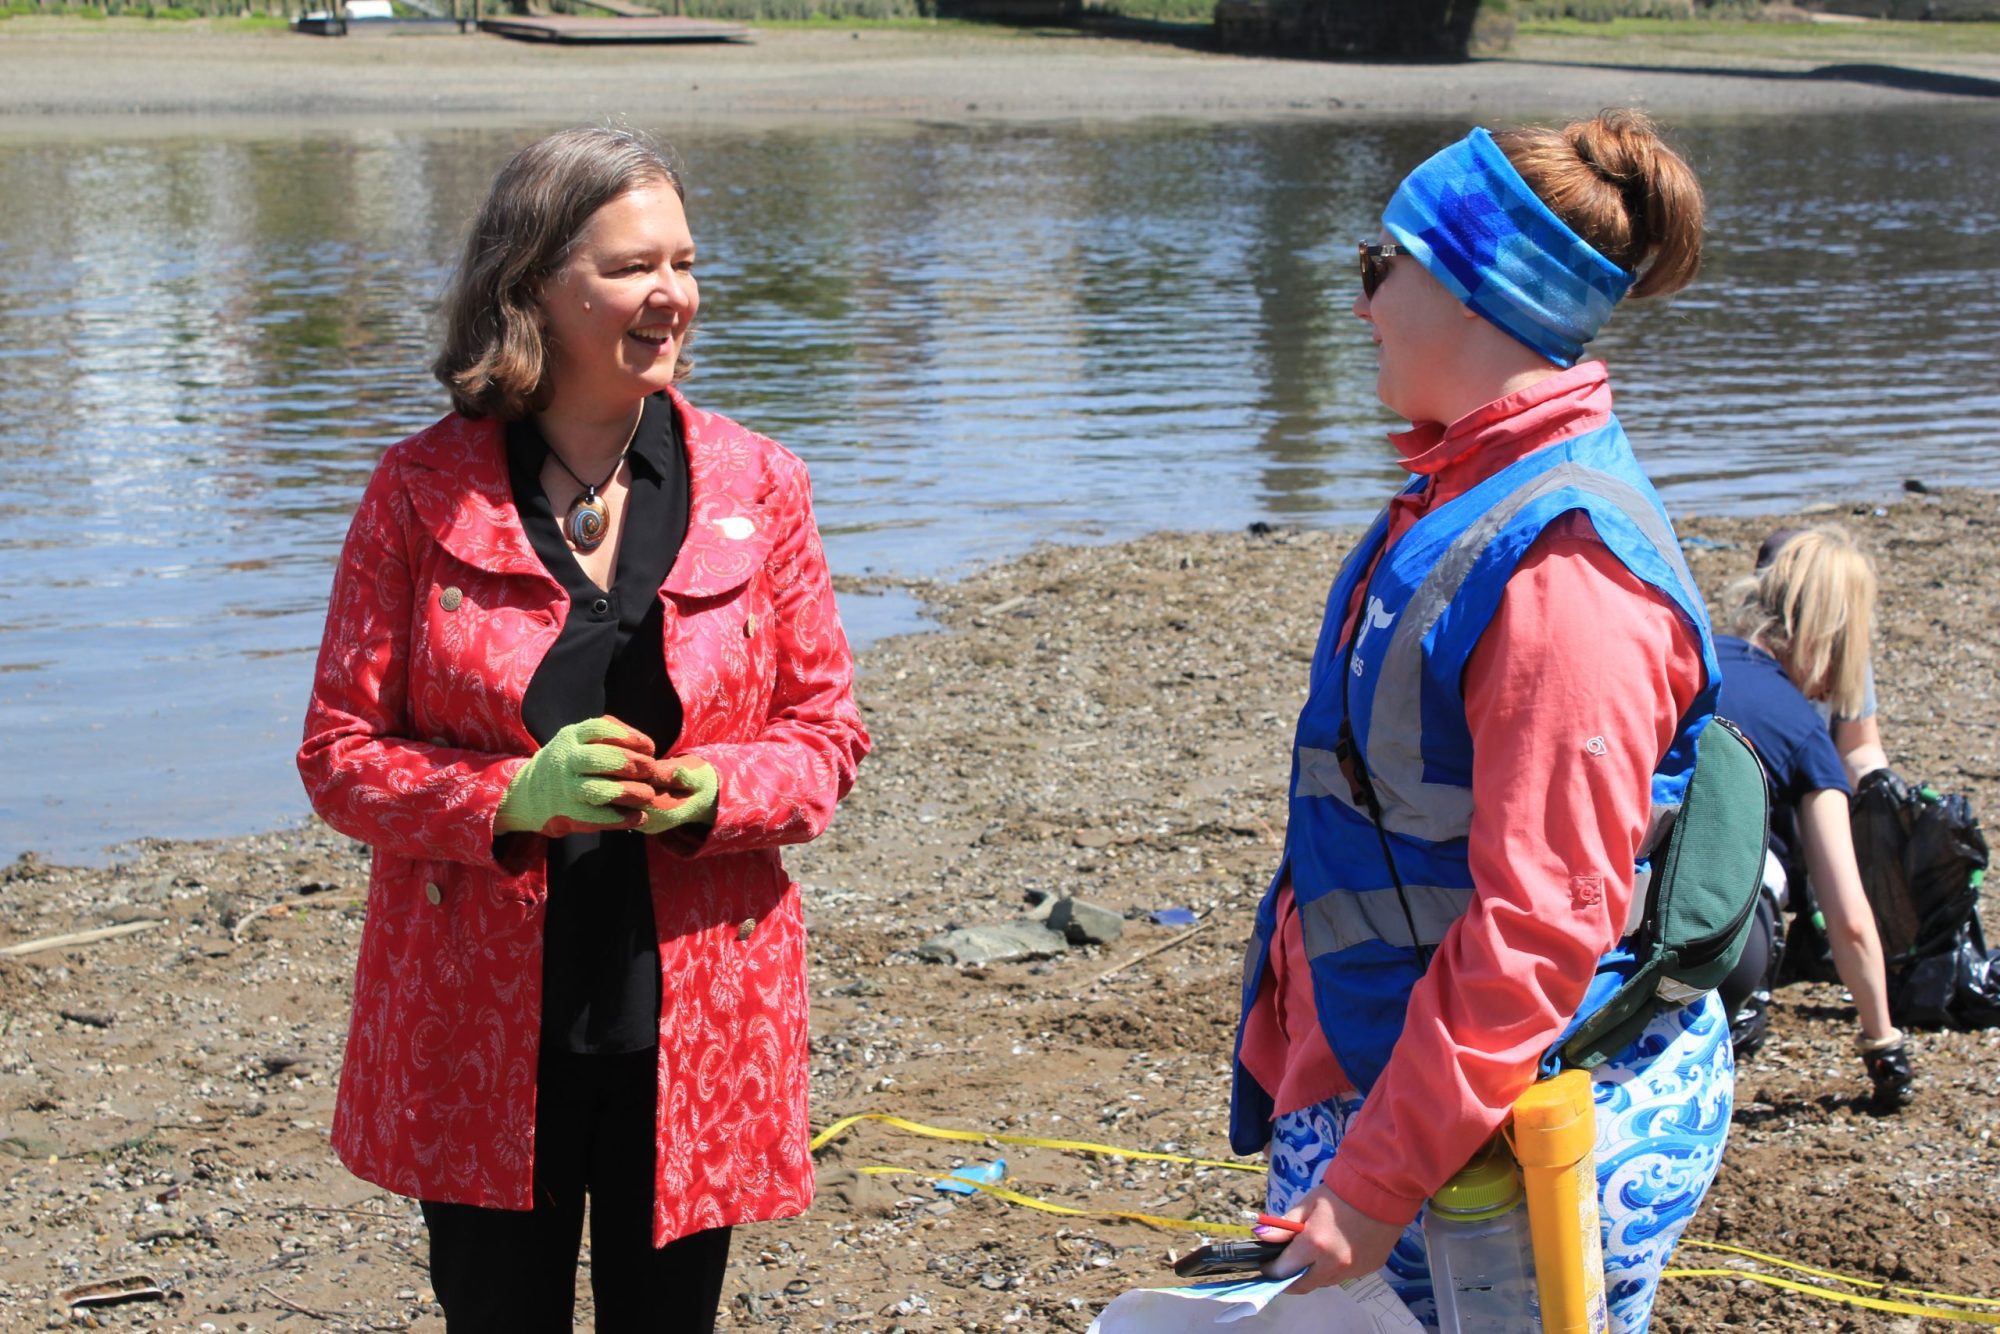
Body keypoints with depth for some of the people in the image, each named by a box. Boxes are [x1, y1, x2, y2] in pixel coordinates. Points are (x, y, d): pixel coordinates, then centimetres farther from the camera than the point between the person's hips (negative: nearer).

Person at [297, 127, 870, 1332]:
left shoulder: (756, 486, 1)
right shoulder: (424, 493, -3)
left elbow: (827, 732, 5)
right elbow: (341, 753, -2)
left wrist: (710, 792, -16)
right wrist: (517, 793, -20)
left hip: (693, 1028, 1)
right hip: (479, 1029, -1)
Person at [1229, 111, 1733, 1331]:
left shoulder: (1565, 565, -22)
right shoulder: (1464, 499, 10)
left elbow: (1541, 928, -25)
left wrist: (1376, 1185, -22)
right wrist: (1317, 1101, 20)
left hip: (1522, 1138, -9)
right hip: (1397, 1080, 9)